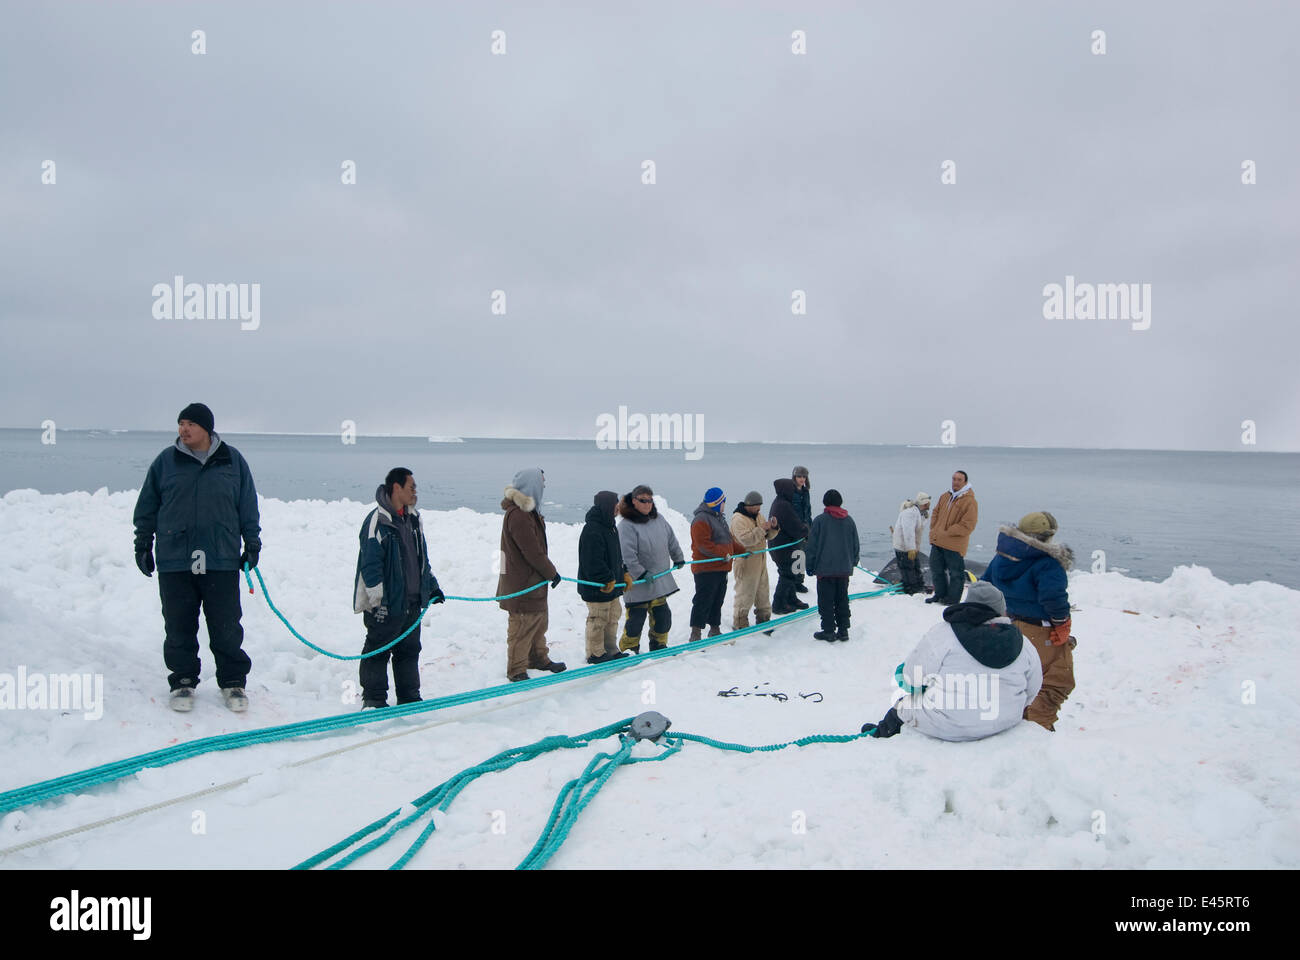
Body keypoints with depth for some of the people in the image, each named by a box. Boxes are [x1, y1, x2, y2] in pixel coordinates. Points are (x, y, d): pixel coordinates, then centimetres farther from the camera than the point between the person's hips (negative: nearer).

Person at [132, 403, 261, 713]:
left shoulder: (233, 461, 4)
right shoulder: (165, 461, 5)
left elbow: (248, 507, 10)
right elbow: (147, 507, 12)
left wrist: (253, 544, 9)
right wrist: (143, 545, 10)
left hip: (222, 561, -1)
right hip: (174, 562, 1)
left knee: (226, 628, 3)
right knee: (179, 627, 6)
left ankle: (233, 682, 16)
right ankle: (183, 682, 21)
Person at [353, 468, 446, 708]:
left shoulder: (413, 519, 12)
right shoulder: (377, 521, -14)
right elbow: (370, 565, -18)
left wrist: (432, 587, 20)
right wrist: (378, 600, -20)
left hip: (413, 602, 8)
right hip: (386, 606, -8)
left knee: (409, 651, 15)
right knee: (378, 651, 3)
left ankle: (409, 698, 25)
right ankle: (374, 701, 13)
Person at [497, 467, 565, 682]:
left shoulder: (527, 511, 11)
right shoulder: (518, 515, -24)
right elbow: (533, 553, -22)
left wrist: (548, 571, 13)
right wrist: (552, 573, -10)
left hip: (533, 580, 11)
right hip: (522, 583, -11)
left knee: (539, 621, 23)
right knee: (523, 626, 0)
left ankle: (538, 658, 39)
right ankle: (516, 670, 12)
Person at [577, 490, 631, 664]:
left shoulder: (608, 526, 12)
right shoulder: (592, 531, -22)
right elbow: (594, 562, -25)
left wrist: (623, 573, 13)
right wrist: (608, 579, -19)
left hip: (611, 585, 10)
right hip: (597, 587, -10)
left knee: (613, 616, 17)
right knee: (598, 619, 0)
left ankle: (611, 651, 28)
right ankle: (595, 655, 12)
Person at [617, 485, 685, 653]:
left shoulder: (658, 519, 7)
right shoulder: (627, 525, -15)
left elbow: (671, 540, 20)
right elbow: (628, 555, -21)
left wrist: (678, 559, 26)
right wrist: (641, 574, -21)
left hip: (659, 580, 7)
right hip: (637, 582, -7)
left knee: (662, 616, 13)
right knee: (636, 618, -1)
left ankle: (658, 646, 29)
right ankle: (628, 650, 15)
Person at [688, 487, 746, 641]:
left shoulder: (718, 518, 18)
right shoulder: (701, 520, -15)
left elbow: (729, 539, 27)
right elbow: (703, 545, -23)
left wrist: (742, 551, 19)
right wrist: (723, 554, -23)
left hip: (721, 568, 10)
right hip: (706, 570, -10)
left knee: (717, 601, 17)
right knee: (703, 602, -8)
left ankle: (715, 629, 28)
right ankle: (695, 635, -4)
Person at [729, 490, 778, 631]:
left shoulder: (758, 516, 12)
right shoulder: (738, 519, -16)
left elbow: (768, 536, 15)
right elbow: (746, 539, -27)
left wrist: (773, 528, -5)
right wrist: (761, 529, -26)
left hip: (760, 561, 9)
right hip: (746, 563, -9)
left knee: (763, 590, 18)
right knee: (744, 593, -4)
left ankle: (763, 619, 32)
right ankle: (739, 623, 5)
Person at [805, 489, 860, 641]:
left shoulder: (820, 520, -8)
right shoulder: (849, 520, 6)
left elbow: (812, 546, -7)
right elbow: (856, 545, 13)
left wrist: (810, 566, 2)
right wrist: (853, 563, 24)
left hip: (825, 568, -5)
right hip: (845, 569, 5)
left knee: (826, 601, 2)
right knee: (842, 600, 12)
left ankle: (828, 631, 3)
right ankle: (843, 630, 14)